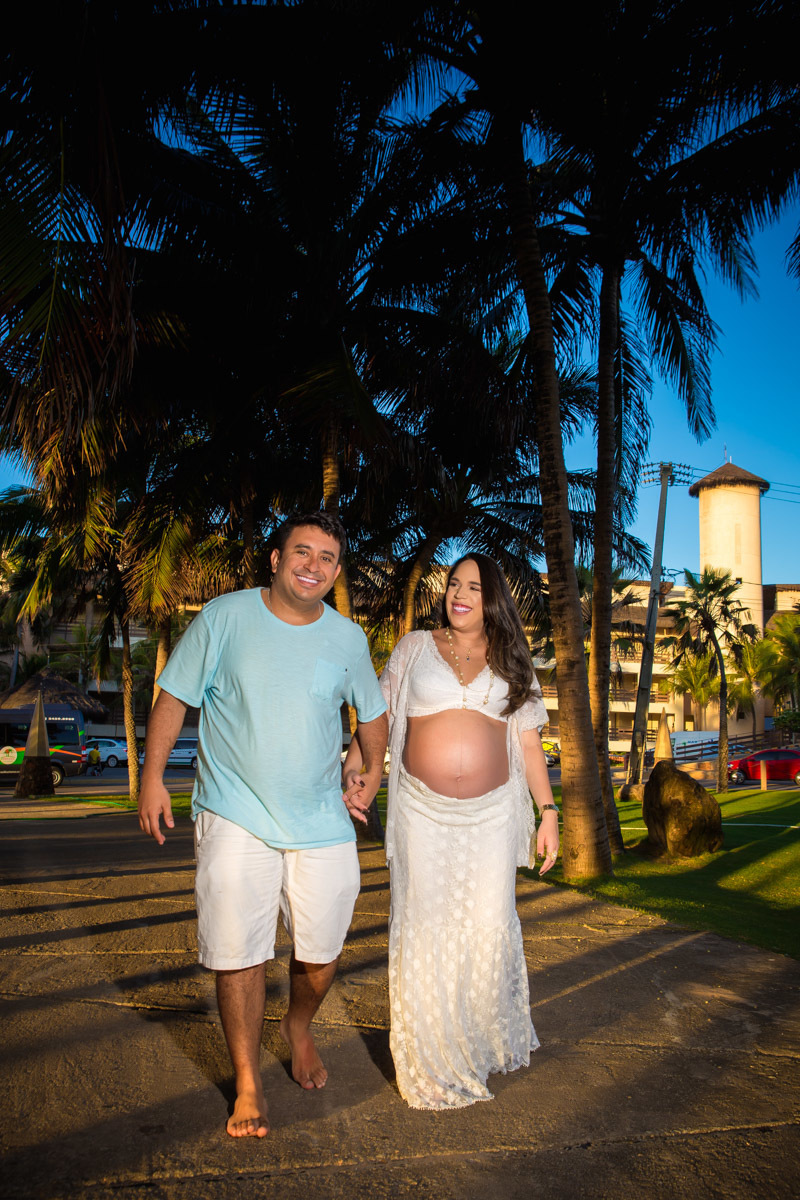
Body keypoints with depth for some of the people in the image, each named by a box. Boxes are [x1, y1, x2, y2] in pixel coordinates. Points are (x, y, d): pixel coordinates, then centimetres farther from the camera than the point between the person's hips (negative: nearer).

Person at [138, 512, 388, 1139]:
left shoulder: (347, 639, 3)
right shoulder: (226, 617, -5)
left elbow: (372, 711, 19)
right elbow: (175, 696, -1)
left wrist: (373, 770, 9)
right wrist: (153, 776, -6)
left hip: (323, 820, 3)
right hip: (236, 816, -2)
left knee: (321, 951, 10)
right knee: (238, 952, 0)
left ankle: (299, 1026, 43)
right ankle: (248, 1083, 21)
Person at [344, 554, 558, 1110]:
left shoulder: (511, 662, 9)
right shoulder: (416, 647, 6)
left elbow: (529, 742, 10)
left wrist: (549, 811, 5)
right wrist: (348, 777, -4)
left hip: (492, 814, 1)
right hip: (423, 812, -1)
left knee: (489, 926, 6)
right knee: (425, 928, 1)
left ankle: (490, 1042, 30)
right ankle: (432, 1061, 18)